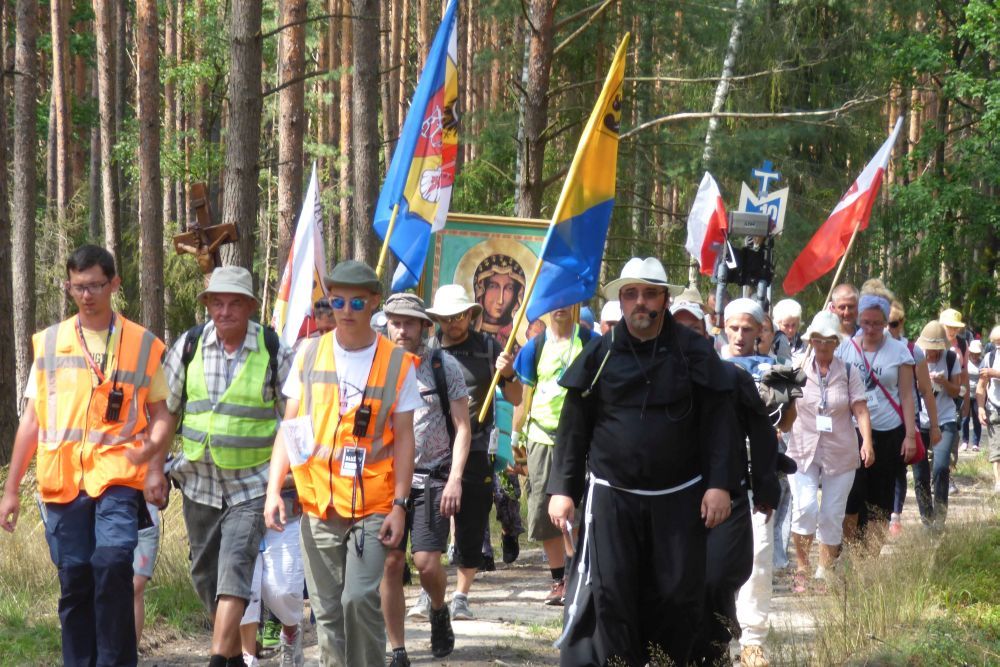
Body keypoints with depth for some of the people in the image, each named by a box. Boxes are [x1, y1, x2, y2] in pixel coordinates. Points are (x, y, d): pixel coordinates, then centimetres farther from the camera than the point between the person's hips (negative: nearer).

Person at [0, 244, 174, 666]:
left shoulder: (143, 345, 7)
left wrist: (152, 446, -13)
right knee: (74, 579, 3)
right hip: (62, 480, 3)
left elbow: (161, 413, 10)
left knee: (112, 561, -22)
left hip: (118, 475, -2)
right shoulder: (50, 343, 12)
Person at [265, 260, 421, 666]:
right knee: (327, 611, 5)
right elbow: (289, 428, 9)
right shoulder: (309, 355, 6)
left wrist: (400, 504, -6)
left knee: (360, 599, -15)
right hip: (318, 506, 3)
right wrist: (273, 489, -1)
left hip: (372, 507, -3)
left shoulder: (397, 364, 0)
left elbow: (403, 439, 1)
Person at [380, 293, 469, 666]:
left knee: (427, 562, -9)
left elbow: (462, 428, 0)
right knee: (391, 564, -1)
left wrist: (455, 479, -10)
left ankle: (438, 611, 24)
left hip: (432, 478, -2)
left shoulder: (444, 366, -1)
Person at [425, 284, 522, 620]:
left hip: (475, 451, 0)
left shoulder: (487, 347, 6)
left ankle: (461, 596, 14)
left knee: (472, 529, 3)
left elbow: (516, 400, 9)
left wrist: (508, 374, -9)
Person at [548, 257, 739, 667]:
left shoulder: (694, 353, 2)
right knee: (606, 595, -6)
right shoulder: (599, 355, 4)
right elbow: (573, 428, 7)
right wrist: (562, 488, 2)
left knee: (677, 596, 2)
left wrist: (719, 484, -7)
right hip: (611, 496, 0)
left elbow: (719, 422, 2)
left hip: (677, 499, 0)